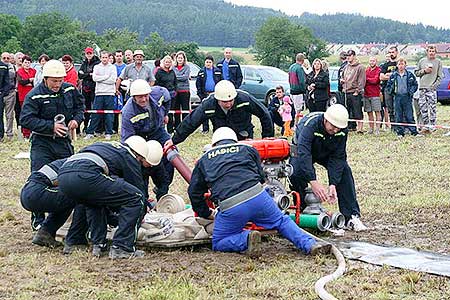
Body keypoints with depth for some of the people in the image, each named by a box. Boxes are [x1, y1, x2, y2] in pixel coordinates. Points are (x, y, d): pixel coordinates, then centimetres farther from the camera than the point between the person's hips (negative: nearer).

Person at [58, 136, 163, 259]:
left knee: (94, 200, 39)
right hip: (85, 175, -9)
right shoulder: (130, 156, 14)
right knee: (136, 198, 2)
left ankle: (98, 244, 25)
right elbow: (138, 187, 16)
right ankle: (121, 248, 2)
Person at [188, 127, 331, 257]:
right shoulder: (247, 149, 25)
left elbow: (194, 191, 26)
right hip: (258, 196, 2)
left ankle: (247, 238, -11)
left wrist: (207, 214, 37)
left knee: (218, 243, 14)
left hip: (230, 207, -2)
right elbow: (261, 176, 26)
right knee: (282, 221, 23)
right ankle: (310, 245, 6)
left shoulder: (204, 160, 25)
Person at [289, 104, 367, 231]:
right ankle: (303, 210, -11)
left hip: (327, 153, 3)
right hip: (304, 150, -3)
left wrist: (333, 184, -35)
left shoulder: (342, 130, -26)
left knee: (345, 171, -18)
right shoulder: (310, 124, -39)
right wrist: (313, 182, -58)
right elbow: (303, 154, -48)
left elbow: (338, 157, -24)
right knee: (296, 173, -31)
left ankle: (352, 217, -15)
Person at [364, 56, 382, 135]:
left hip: (375, 94, -5)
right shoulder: (366, 70, 15)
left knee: (377, 112, -4)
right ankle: (371, 128, 14)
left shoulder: (378, 70, -2)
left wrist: (367, 79, -3)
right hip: (366, 94, 5)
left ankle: (377, 129, -4)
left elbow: (375, 80, -13)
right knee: (369, 112, 8)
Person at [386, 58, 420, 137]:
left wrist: (411, 92, -4)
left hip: (407, 97, -1)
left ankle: (413, 131, 2)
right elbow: (388, 86, 12)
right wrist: (392, 92, -1)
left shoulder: (410, 75, 3)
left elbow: (415, 84, 8)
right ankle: (400, 132, 9)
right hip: (397, 97, 2)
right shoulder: (393, 75, 6)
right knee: (398, 116, 4)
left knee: (409, 116, -2)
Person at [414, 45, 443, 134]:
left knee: (432, 108, -6)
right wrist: (424, 71, -3)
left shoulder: (438, 62, 5)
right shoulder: (422, 61, 13)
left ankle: (432, 126, -1)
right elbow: (416, 73, 15)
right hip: (422, 88, 3)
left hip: (432, 89, -3)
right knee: (423, 107, 2)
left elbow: (440, 76, 2)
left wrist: (434, 86, -10)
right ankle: (425, 125, 9)